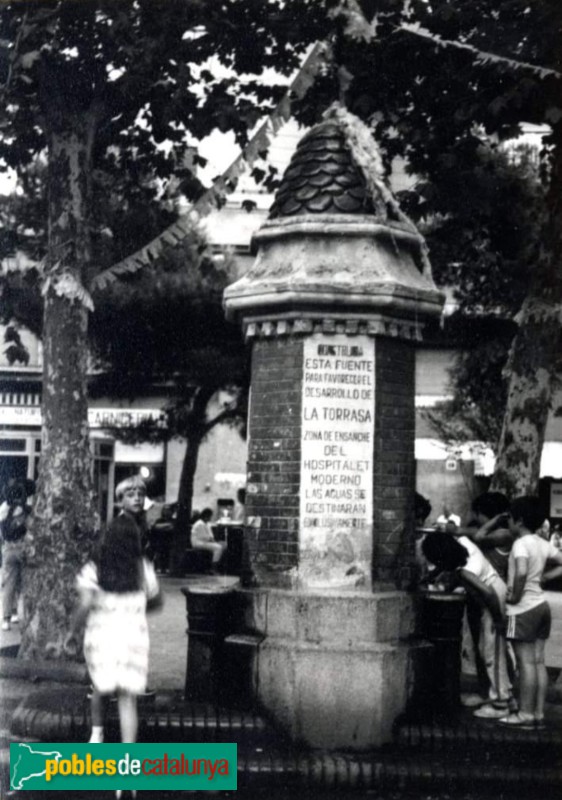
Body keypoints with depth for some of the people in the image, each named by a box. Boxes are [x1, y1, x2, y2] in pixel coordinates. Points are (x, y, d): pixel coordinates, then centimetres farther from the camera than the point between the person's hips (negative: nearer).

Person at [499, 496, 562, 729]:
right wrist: (543, 577, 13)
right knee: (538, 661, 10)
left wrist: (515, 595, -18)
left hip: (523, 609, -8)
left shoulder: (521, 544, -15)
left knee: (526, 662, -3)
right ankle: (538, 713, 14)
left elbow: (521, 572, -31)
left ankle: (525, 714, 1)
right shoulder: (542, 543, 8)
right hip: (541, 605, 8)